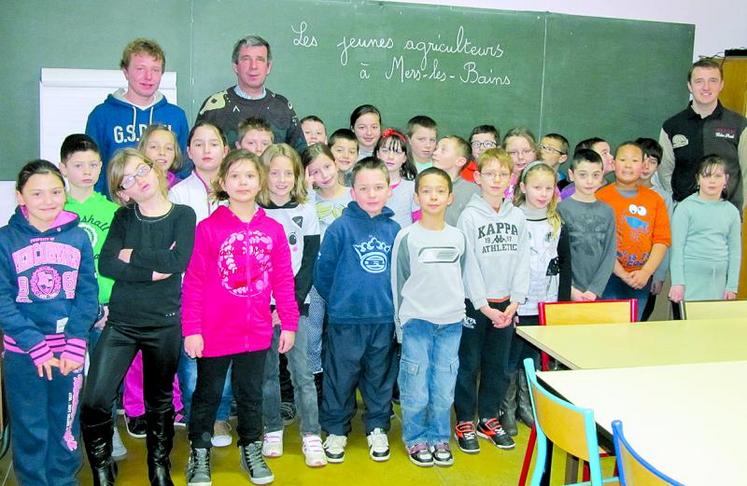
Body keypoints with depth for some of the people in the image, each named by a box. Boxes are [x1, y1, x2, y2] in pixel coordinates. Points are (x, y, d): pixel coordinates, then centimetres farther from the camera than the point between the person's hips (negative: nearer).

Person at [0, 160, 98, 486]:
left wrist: (75, 345, -10)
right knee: (29, 429, 7)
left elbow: (88, 293, 0)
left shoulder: (78, 238, 0)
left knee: (66, 426, 12)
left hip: (70, 351, 2)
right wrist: (36, 347, -15)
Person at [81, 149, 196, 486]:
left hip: (164, 324, -1)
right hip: (120, 322, 1)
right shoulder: (124, 217, 5)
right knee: (94, 402, -10)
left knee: (159, 401, 14)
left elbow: (176, 261, -18)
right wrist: (152, 270, -17)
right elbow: (106, 264, -9)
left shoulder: (183, 215, -1)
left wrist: (131, 255, -10)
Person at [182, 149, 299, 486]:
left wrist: (289, 324, 3)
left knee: (251, 394, 18)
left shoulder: (273, 229, 0)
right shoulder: (208, 228, -9)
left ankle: (251, 451, 34)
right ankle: (199, 455, 30)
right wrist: (191, 330, -11)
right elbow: (193, 282, -9)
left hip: (257, 332, 3)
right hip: (214, 332, -2)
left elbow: (283, 280, 3)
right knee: (207, 395, 14)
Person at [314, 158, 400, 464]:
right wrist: (337, 300, 5)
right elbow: (323, 272, -4)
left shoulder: (394, 230, 1)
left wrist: (392, 301, 9)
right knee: (341, 378, 9)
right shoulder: (341, 228, -10)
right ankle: (336, 430, 25)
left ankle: (377, 429, 31)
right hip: (346, 320, -3)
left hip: (385, 319, 3)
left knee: (380, 378, 15)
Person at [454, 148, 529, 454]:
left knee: (498, 364, 12)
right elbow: (468, 265, -11)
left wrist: (514, 302, -7)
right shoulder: (469, 216, -7)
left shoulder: (517, 217, 5)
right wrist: (484, 306, -14)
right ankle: (465, 422, 17)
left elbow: (522, 261, 3)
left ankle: (489, 419, 27)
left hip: (505, 304, 4)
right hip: (474, 302, -4)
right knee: (469, 364, 4)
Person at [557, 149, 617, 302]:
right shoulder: (562, 209, -3)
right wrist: (571, 289, -12)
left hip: (596, 294, 3)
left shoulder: (607, 211, 7)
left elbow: (609, 254, 3)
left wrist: (594, 290, -7)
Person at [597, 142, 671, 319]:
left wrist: (646, 273, -9)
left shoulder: (655, 199, 8)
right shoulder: (601, 197, -4)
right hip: (609, 277, -3)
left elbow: (662, 240, 3)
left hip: (641, 278, 3)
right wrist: (622, 274, -13)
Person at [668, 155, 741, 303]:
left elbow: (735, 250, 10)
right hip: (690, 279, -3)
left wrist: (732, 287, 6)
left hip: (719, 281, 4)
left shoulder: (731, 211, 9)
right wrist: (677, 282, -11)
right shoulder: (686, 208, -3)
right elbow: (677, 247, -5)